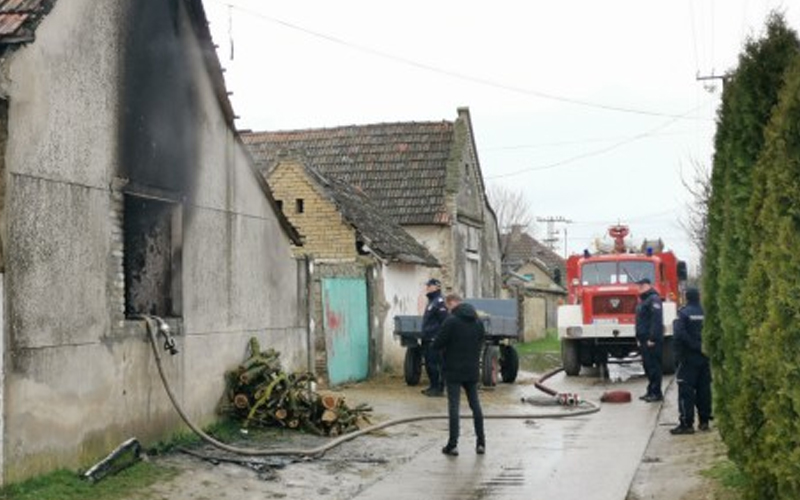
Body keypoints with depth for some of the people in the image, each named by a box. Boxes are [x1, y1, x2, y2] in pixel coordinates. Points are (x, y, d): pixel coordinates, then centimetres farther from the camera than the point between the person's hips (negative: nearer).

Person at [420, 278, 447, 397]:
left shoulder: (439, 302, -13)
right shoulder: (432, 301, 19)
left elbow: (444, 322, -19)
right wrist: (424, 336, 24)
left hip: (435, 340, -10)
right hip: (428, 340, 10)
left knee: (434, 364, -7)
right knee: (429, 364, 14)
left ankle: (438, 389, -2)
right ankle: (433, 386, 22)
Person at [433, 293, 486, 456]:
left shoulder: (451, 321, -15)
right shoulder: (478, 321, 6)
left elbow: (438, 345, -14)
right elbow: (481, 343, 12)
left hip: (454, 371, -5)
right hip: (472, 370, 5)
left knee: (454, 406, -1)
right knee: (475, 404, 13)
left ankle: (453, 444, 1)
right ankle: (481, 442, 14)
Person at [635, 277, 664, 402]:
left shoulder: (653, 299, -12)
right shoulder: (643, 300, 20)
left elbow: (656, 320, -20)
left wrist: (652, 339, -23)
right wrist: (639, 338, 20)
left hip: (652, 341, -10)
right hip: (644, 340, 10)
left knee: (653, 366, -7)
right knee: (648, 366, 13)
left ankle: (656, 393, -3)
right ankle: (651, 392, 19)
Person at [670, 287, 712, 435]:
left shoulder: (683, 313, -9)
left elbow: (679, 334, -18)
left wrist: (678, 354, -11)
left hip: (689, 357, -5)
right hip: (704, 356, 5)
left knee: (686, 390, -4)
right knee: (704, 388, 11)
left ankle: (686, 423, -8)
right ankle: (704, 421, 16)